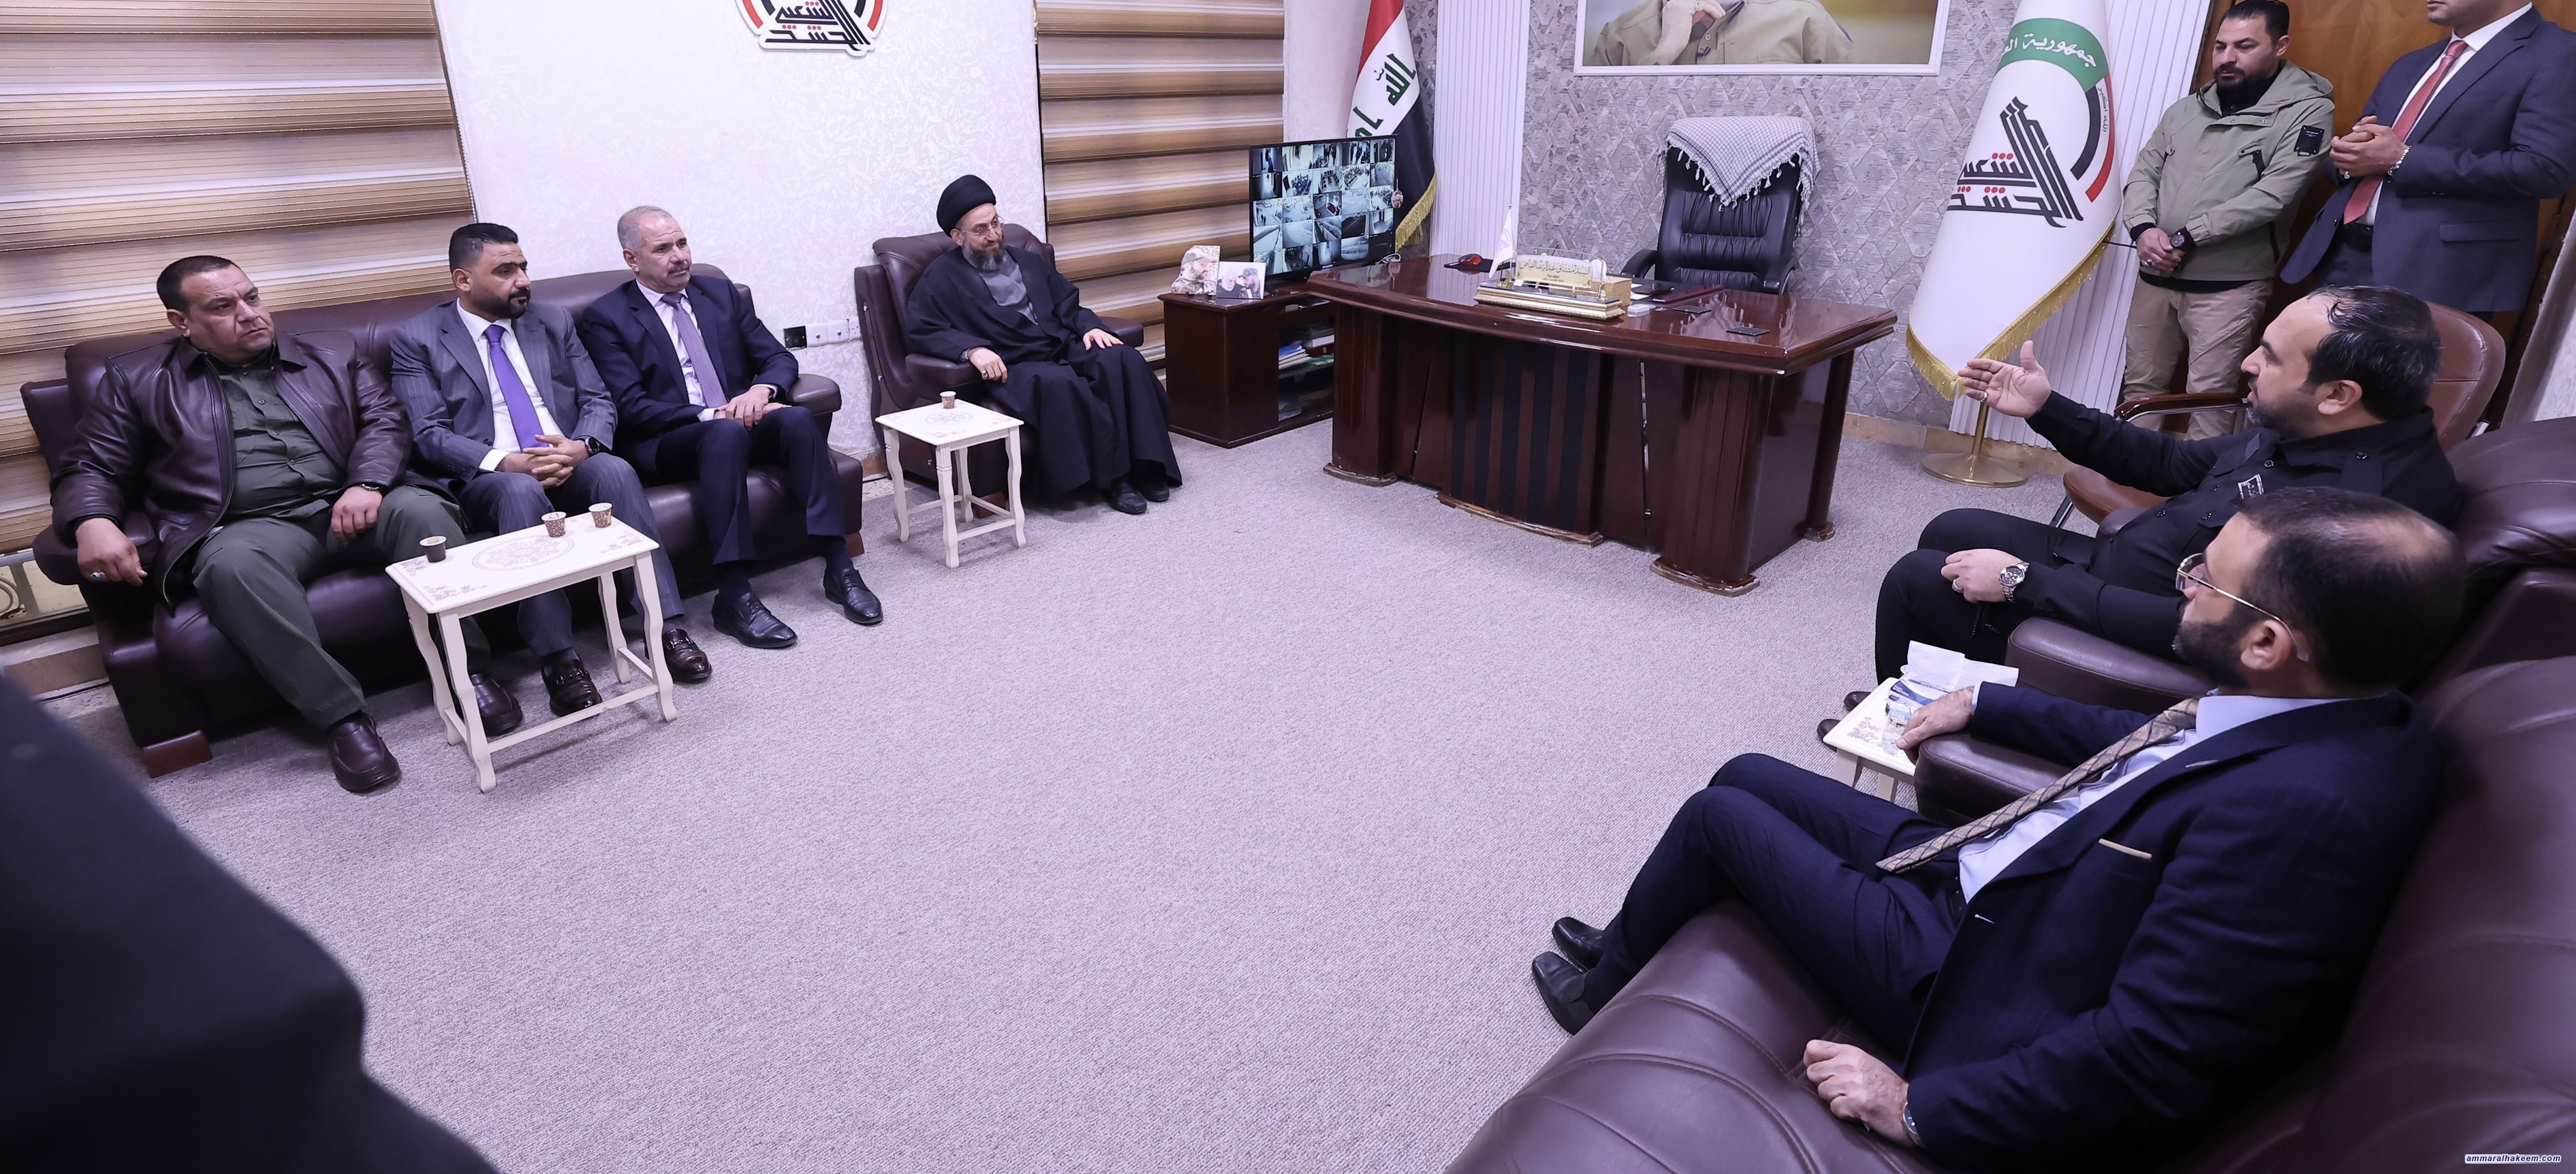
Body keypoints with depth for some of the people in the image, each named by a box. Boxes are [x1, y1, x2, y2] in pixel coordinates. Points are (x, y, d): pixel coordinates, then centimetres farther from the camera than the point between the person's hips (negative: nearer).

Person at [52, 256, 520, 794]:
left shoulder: (332, 352, 20)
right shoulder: (137, 380, 17)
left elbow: (386, 420, 9)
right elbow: (91, 468, 14)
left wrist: (368, 484, -13)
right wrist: (92, 523, -11)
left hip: (351, 506, 1)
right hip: (250, 526, -1)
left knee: (421, 508, -32)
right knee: (231, 564, -37)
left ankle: (469, 672, -28)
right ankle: (342, 714, -36)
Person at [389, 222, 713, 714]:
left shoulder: (553, 321, 16)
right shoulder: (417, 339, 6)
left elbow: (599, 402, 10)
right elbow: (429, 435, -4)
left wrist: (580, 446, -13)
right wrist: (508, 462, -22)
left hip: (570, 464, 3)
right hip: (488, 478, -3)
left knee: (615, 469, -31)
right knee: (520, 491, -37)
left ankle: (666, 626, -34)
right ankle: (558, 660, -37)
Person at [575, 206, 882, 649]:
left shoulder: (720, 293, 16)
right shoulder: (606, 318, 1)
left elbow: (779, 358, 11)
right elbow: (631, 408, -9)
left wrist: (761, 389, -13)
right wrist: (711, 415, -22)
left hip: (740, 420, 4)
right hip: (665, 446, -4)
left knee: (797, 419, -29)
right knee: (725, 434, -38)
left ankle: (838, 566, -32)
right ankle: (735, 596, -41)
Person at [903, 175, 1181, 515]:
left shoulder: (1028, 262, 25)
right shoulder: (943, 276, 8)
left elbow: (1068, 304, 25)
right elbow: (918, 328, -4)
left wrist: (1089, 326, 1)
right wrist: (972, 349, -20)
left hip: (1064, 348, 6)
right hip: (1011, 366, -5)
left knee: (1123, 359, -24)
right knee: (1058, 382, -39)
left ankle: (1144, 466, -23)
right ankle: (1110, 478, -29)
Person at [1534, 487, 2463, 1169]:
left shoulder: (2304, 808, -34)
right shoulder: (2330, 720, -5)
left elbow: (2151, 1065, -33)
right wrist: (1982, 704, 22)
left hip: (1972, 975, -9)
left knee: (1718, 817, 1)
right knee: (1746, 777, 16)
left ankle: (1601, 995, 29)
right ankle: (1625, 948, 38)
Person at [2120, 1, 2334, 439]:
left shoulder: (2307, 111, -4)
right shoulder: (2185, 110, 13)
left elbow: (2273, 195, -14)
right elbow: (2143, 173, 10)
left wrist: (2186, 238, -17)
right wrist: (2144, 229, -11)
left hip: (2227, 287, -5)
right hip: (2156, 277, 5)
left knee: (2207, 402, -5)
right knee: (2138, 388, 11)